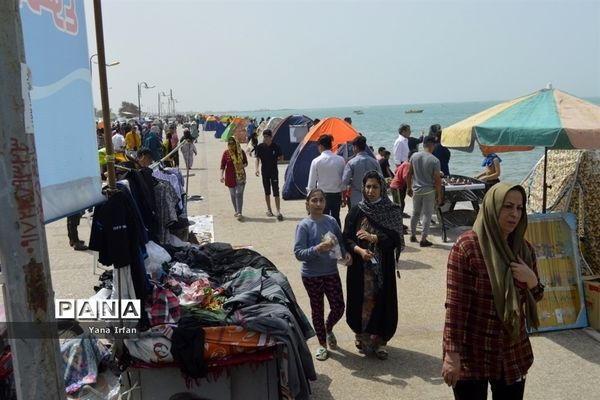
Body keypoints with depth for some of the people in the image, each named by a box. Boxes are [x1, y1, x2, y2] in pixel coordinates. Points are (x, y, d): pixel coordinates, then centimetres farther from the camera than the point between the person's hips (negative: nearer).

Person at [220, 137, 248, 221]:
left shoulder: (241, 152, -1)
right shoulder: (226, 153, -3)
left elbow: (246, 163, 9)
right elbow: (222, 165, -1)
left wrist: (243, 165, -13)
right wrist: (222, 175, -12)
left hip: (240, 176, -1)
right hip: (230, 177, 1)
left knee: (239, 194, -11)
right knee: (233, 195, 11)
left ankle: (239, 213, -15)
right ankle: (236, 211, 26)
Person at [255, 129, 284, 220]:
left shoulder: (276, 146, -7)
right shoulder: (260, 147, -3)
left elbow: (281, 157, 6)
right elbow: (257, 158, 0)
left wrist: (275, 159, -10)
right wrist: (257, 168, -13)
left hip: (274, 171, -2)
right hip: (265, 171, 2)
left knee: (276, 191, -8)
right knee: (267, 191, 11)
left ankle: (278, 211, -7)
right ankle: (269, 210, 23)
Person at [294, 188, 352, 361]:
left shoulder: (331, 221, -2)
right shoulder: (304, 225, -14)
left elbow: (341, 241, 9)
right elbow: (298, 253, -18)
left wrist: (346, 253, -11)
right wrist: (317, 249, -33)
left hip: (331, 272, 3)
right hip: (312, 275, -3)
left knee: (338, 307, 7)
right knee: (317, 309, 11)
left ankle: (328, 329, 40)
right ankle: (322, 344, 31)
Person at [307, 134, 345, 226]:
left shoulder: (316, 161, -10)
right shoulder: (340, 160, -3)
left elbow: (312, 183, -7)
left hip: (323, 195, -3)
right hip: (337, 194, 3)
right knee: (336, 218, 16)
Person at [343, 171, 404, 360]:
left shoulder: (392, 211, -3)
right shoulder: (356, 211, -1)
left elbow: (396, 238, -9)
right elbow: (347, 238, -1)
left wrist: (373, 238, -21)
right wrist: (359, 250, -20)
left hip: (383, 267, 0)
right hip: (360, 266, 1)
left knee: (381, 301, 4)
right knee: (361, 301, 7)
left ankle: (378, 341, 20)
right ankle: (362, 337, 27)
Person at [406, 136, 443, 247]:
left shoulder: (414, 156, -3)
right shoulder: (435, 161, -15)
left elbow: (409, 174, 3)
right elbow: (437, 179, -13)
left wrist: (409, 188, 14)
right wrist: (439, 195, -3)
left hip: (416, 190, 4)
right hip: (429, 191, -4)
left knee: (415, 213, 19)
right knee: (427, 215, 5)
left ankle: (413, 236, 28)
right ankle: (423, 240, 8)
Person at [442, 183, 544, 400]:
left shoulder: (524, 248, 2)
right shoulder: (467, 246, -16)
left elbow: (535, 298, 13)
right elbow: (455, 305, -16)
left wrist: (532, 281, -9)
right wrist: (452, 354, -17)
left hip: (514, 354, 5)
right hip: (472, 354, -5)